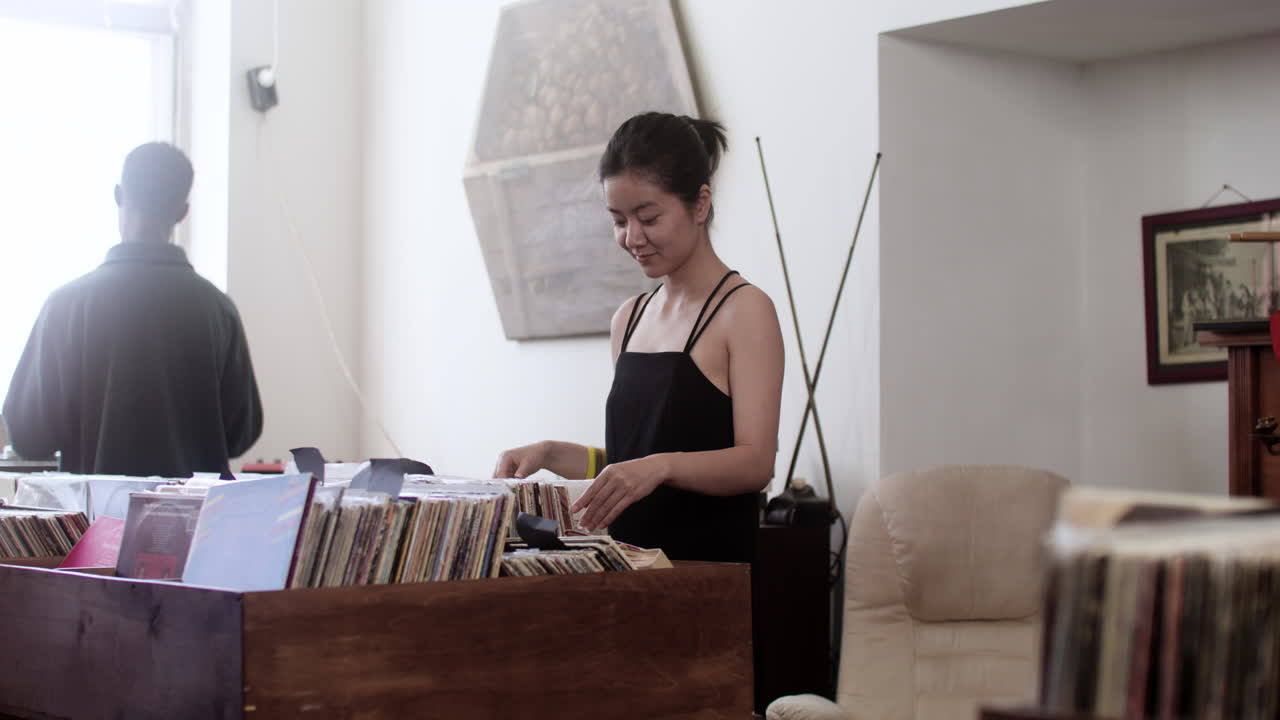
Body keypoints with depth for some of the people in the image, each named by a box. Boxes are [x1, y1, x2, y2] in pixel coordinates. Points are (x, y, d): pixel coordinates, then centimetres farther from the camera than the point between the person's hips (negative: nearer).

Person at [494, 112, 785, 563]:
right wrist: (550, 454, 5)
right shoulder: (630, 319, 15)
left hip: (711, 561, -5)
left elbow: (755, 462, -14)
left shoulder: (743, 310, -5)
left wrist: (661, 466, -29)